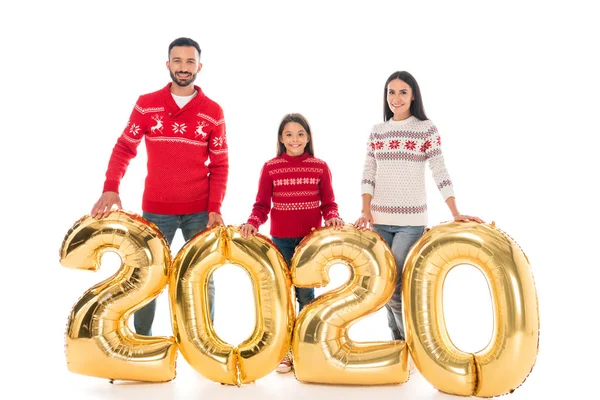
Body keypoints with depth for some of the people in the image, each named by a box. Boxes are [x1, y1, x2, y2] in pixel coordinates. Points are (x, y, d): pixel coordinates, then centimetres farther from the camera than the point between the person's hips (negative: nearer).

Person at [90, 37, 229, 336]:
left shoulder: (212, 112, 0)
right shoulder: (146, 105, 1)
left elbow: (220, 165, 1)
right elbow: (124, 148, 3)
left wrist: (215, 208, -9)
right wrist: (110, 188, -13)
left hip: (199, 211, 0)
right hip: (155, 210, 0)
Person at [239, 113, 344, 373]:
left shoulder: (320, 167, 2)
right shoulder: (270, 167, 1)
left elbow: (328, 203, 4)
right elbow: (262, 205, 0)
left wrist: (333, 218, -17)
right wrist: (253, 223, -18)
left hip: (311, 239, 0)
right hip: (280, 240, 0)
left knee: (305, 295, 5)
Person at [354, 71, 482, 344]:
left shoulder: (426, 129, -2)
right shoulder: (377, 131, 9)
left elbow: (440, 173, -6)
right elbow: (368, 175, 8)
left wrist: (456, 214, -12)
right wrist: (366, 211, -4)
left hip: (411, 221, -4)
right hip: (379, 220, 4)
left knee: (393, 285, -7)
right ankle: (399, 341, 26)